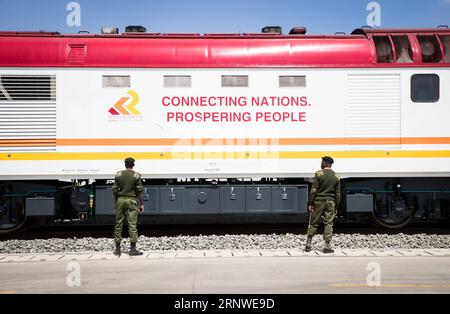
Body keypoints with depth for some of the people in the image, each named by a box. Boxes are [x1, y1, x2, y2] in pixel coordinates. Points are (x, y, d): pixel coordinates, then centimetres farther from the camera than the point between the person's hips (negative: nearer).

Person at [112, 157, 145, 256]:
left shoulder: (118, 174, 4)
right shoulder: (136, 175, -3)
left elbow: (114, 190, 4)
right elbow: (139, 191, -5)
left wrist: (116, 202, 14)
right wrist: (142, 204, -1)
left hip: (120, 200, 3)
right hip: (131, 200, -3)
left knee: (118, 224, 9)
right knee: (132, 224, -2)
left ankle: (117, 249, 12)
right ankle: (133, 249, -4)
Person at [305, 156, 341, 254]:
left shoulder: (319, 174, -6)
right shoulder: (336, 177, 6)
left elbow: (313, 190, -10)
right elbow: (337, 194, 7)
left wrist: (310, 203, -7)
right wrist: (336, 207, 13)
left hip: (318, 201, -2)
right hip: (330, 202, 2)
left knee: (313, 223, 6)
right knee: (328, 224, 5)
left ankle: (308, 244, 9)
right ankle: (327, 246, 3)